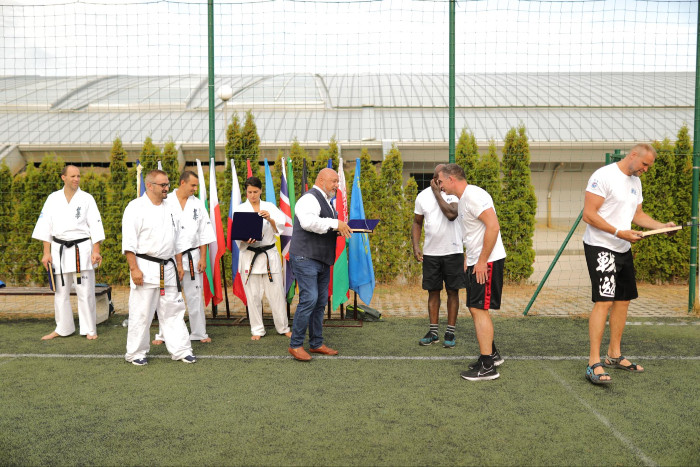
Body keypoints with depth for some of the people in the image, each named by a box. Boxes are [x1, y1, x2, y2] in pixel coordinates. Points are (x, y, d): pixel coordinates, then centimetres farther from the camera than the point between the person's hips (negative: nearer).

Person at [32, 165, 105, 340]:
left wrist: (96, 251, -7)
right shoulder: (53, 199, 6)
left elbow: (95, 225, -1)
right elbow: (46, 226, 6)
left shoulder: (87, 198, 1)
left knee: (85, 291, -2)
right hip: (59, 250, 2)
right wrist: (46, 253, 1)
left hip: (82, 249, -2)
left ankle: (89, 329, 9)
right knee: (60, 292, 9)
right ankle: (63, 328, 23)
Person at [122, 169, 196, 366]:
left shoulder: (171, 208, 12)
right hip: (145, 268, -6)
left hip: (168, 269, 6)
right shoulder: (136, 207, -8)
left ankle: (180, 350, 17)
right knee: (141, 313, 1)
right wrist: (134, 269, -17)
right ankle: (136, 353, 15)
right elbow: (129, 242, -12)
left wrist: (179, 265, 13)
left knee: (173, 310, 10)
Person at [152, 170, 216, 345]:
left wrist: (203, 258, 0)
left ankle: (199, 333, 17)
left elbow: (204, 234, 5)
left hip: (192, 257, 2)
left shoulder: (198, 204, 5)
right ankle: (163, 334, 19)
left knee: (195, 296, 7)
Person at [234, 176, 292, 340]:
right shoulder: (240, 209, 4)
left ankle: (283, 328, 18)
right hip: (249, 256, 0)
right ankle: (257, 330, 18)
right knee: (253, 295, 4)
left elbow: (279, 228, -5)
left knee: (276, 292, 3)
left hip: (269, 254, 1)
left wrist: (270, 219, -24)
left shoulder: (269, 207, 6)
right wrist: (245, 241, -21)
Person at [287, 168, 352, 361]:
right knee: (309, 300, -12)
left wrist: (340, 229, 4)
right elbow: (308, 222, -30)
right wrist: (335, 223, -28)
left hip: (322, 260, 10)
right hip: (305, 258, -10)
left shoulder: (325, 201, 21)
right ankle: (295, 345, -2)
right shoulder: (309, 199, -12)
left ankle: (316, 344, 21)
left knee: (320, 302, 12)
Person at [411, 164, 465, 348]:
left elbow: (451, 214, -23)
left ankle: (450, 332, 12)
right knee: (433, 291, 8)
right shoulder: (423, 196, 5)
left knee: (453, 292, 3)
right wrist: (415, 246, 1)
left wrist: (437, 193, -15)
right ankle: (433, 332, 16)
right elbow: (417, 223, 12)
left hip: (453, 251, -3)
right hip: (430, 252, 3)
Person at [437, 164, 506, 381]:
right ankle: (492, 354, 29)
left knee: (479, 309, -8)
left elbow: (493, 226, -25)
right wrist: (468, 258, 18)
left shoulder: (473, 196, -16)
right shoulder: (463, 198, 16)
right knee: (476, 309, 16)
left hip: (487, 262, -10)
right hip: (476, 262, 10)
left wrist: (482, 262, -23)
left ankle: (487, 366, -1)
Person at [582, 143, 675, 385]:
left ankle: (614, 355, 26)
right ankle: (594, 364, -13)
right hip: (600, 247, -9)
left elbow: (638, 215, 23)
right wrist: (619, 233, -24)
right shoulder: (604, 176, -14)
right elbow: (588, 214, -20)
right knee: (603, 301, -15)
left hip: (623, 248, 10)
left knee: (623, 300, 13)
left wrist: (662, 226, 6)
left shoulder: (635, 182, 14)